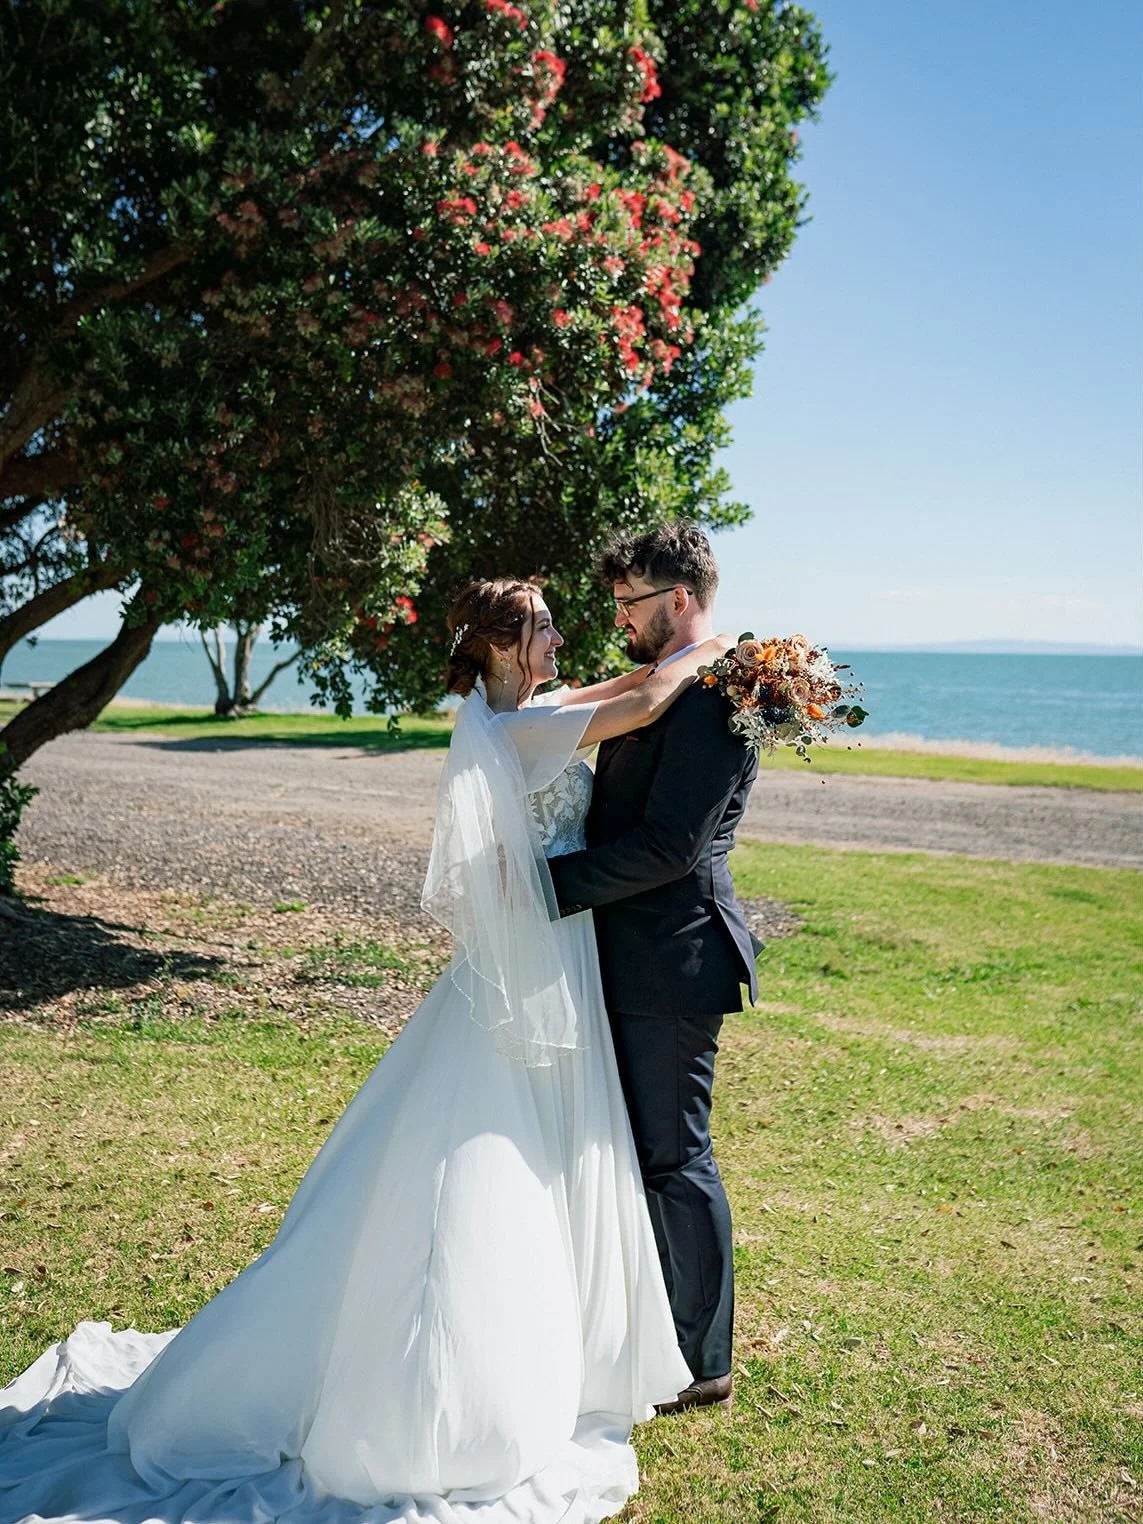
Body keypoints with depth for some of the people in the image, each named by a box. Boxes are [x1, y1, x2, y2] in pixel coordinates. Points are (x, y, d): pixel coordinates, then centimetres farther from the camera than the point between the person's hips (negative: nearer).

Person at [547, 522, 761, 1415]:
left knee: (675, 1158, 2)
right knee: (643, 1149, 20)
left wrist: (553, 883, -18)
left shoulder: (713, 697, -18)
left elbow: (667, 846, -23)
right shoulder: (658, 689, 15)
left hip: (672, 960, -10)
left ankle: (702, 1364, 18)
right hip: (637, 957, 10)